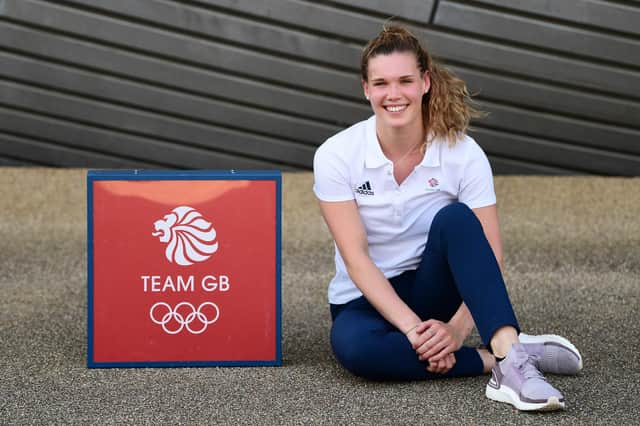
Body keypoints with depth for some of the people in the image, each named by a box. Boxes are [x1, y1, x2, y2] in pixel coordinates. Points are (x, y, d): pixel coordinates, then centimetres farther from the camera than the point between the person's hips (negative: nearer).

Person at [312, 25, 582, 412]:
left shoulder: (463, 154, -12)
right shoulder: (336, 156, -14)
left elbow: (489, 258, -16)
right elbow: (356, 258, -19)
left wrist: (457, 328, -33)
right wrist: (412, 328, -31)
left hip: (435, 292, 1)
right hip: (367, 299, 0)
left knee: (455, 219, -32)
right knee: (353, 345, -38)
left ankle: (508, 353, -43)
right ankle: (494, 361, -30)